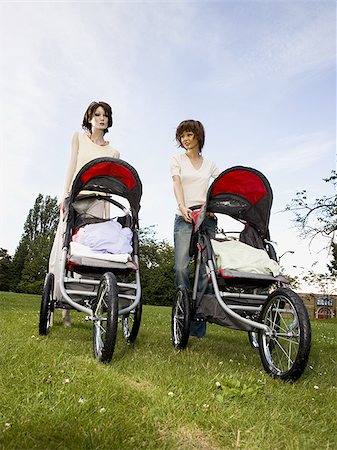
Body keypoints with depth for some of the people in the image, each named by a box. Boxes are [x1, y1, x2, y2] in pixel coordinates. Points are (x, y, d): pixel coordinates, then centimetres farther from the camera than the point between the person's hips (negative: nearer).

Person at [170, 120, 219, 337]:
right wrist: (182, 207, -18)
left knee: (205, 268, -5)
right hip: (185, 217, -1)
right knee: (181, 266, -16)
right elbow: (177, 184, 1)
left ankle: (199, 327, 1)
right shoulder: (177, 160, 16)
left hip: (208, 218, 1)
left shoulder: (210, 164, 21)